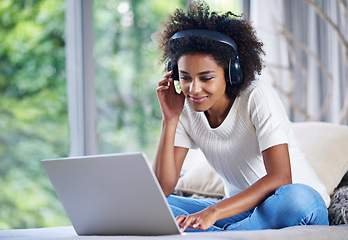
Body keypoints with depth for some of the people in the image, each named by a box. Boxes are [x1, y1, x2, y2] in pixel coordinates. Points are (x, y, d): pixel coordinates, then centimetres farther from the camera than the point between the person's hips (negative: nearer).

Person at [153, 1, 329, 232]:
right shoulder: (186, 110, -2)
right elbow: (162, 191, -8)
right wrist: (170, 119, -15)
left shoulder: (258, 96, -17)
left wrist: (214, 211, -39)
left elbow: (280, 179, -27)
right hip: (240, 210, 5)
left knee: (295, 198, -41)